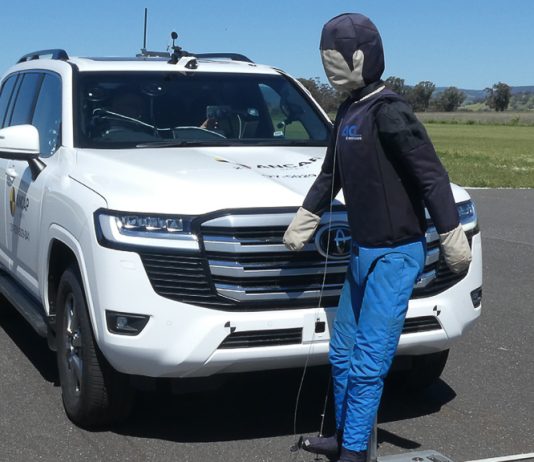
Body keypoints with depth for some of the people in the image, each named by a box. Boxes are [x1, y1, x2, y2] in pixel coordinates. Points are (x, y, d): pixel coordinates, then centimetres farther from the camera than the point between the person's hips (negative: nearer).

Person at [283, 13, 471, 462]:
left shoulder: (388, 112, -16)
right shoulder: (348, 111, 11)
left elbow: (432, 177, -17)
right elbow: (330, 176, 23)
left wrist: (453, 240, -17)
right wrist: (303, 223, 28)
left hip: (395, 255, -9)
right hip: (363, 251, 9)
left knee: (369, 362, -5)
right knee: (343, 353, 16)